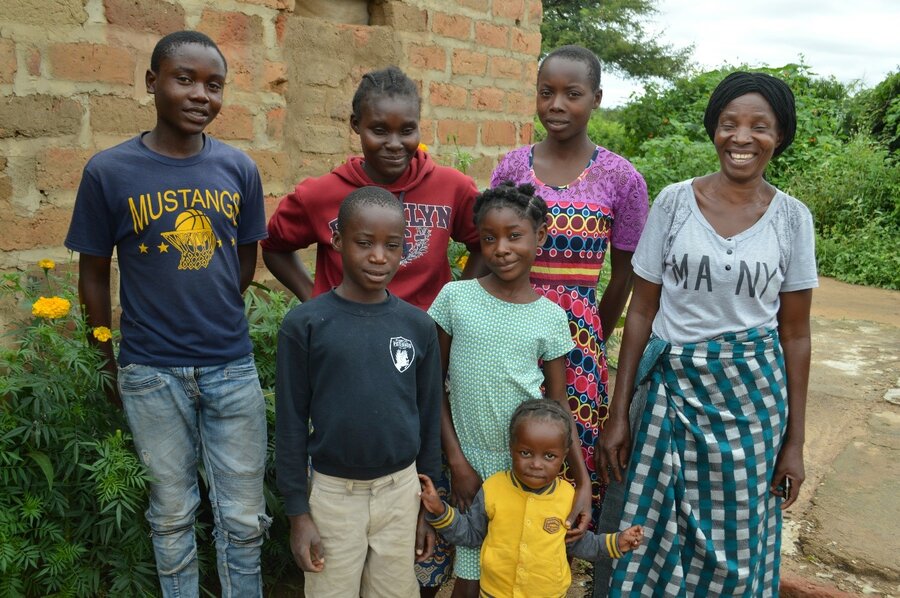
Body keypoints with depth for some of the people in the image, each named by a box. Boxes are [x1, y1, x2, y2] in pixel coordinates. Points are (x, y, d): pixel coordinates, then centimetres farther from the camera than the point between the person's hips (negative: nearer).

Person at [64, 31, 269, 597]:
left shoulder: (239, 169, -1)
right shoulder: (109, 171, -7)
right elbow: (94, 274, 2)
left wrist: (208, 314, 4)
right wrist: (109, 360, 6)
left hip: (232, 366, 2)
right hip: (152, 374, -1)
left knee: (244, 518, 12)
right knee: (173, 514, 17)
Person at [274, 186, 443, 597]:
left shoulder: (419, 326, -4)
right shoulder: (304, 325, -12)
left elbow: (428, 416, 3)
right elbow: (291, 421, -6)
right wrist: (297, 512, -4)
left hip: (401, 489, 2)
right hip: (332, 491, -2)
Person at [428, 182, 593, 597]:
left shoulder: (550, 317, -2)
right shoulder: (455, 297, -6)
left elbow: (558, 404, 3)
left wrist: (583, 481, -3)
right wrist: (456, 459, -5)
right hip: (471, 459, 0)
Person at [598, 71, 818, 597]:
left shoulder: (792, 217, -1)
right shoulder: (674, 202, -4)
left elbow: (795, 333, 3)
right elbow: (642, 311, -1)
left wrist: (795, 441, 3)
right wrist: (619, 414, -1)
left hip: (753, 393, 1)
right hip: (673, 388, 0)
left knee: (736, 545, 12)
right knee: (655, 534, 9)